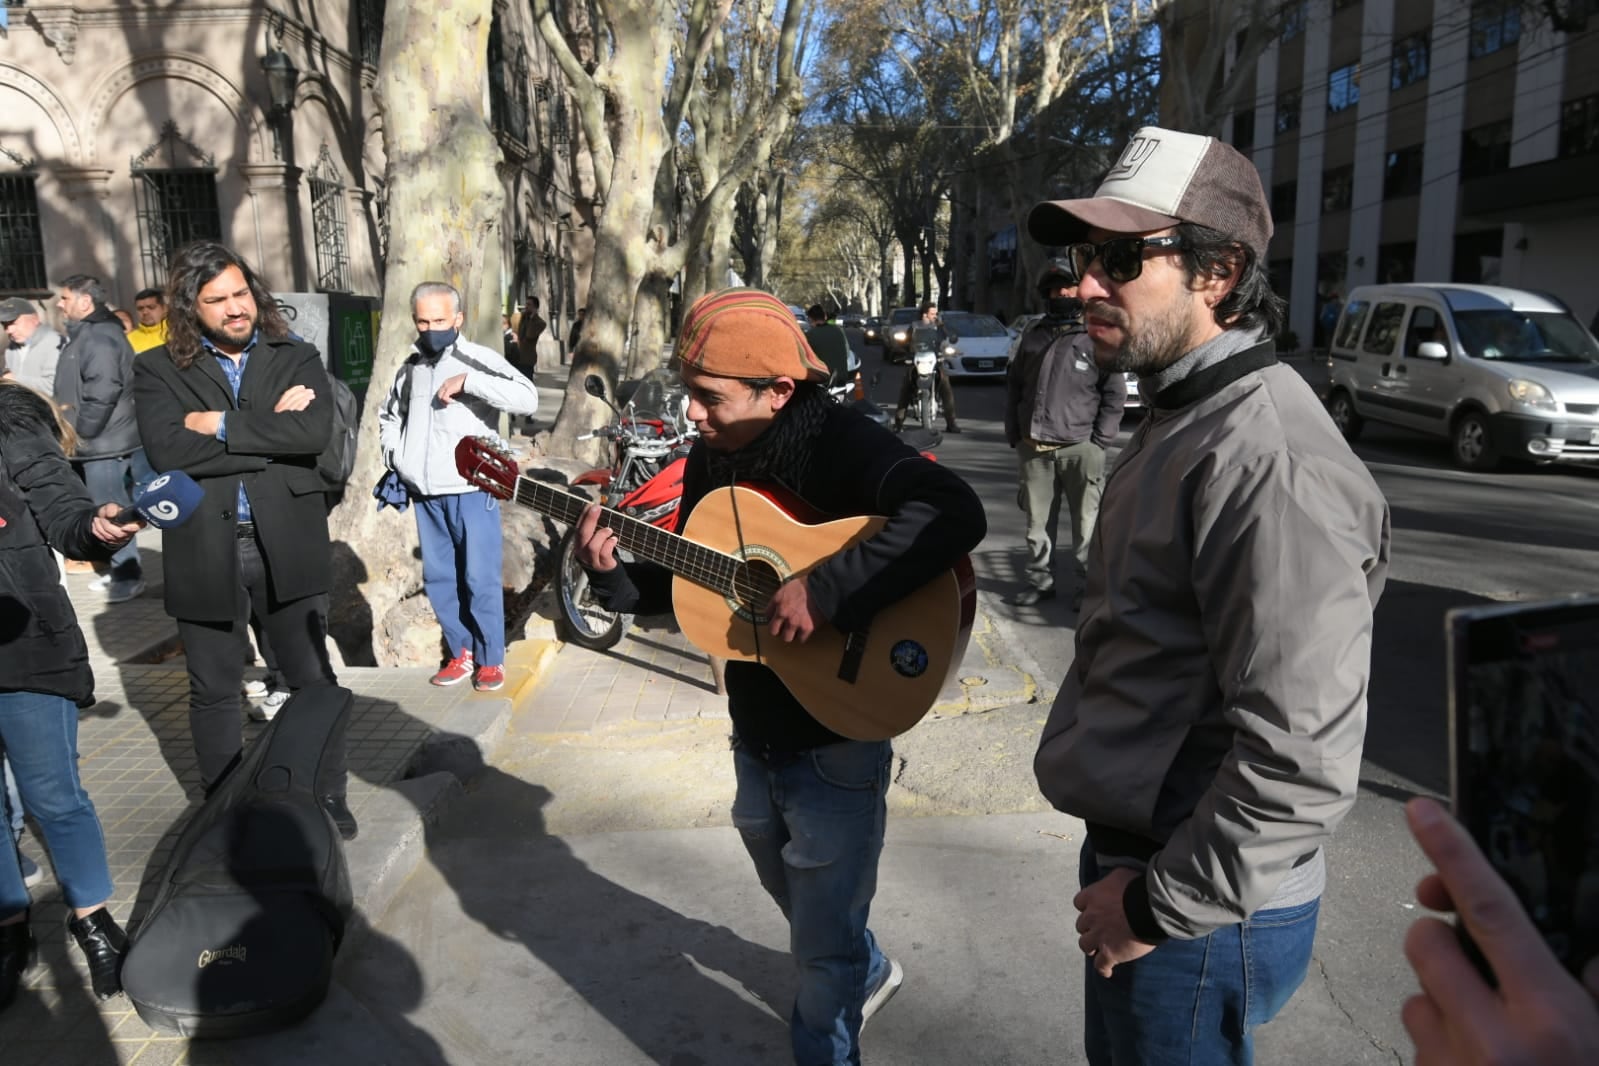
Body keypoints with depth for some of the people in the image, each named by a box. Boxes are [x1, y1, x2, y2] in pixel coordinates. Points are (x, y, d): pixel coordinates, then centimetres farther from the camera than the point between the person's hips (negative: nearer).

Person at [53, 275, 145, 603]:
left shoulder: (99, 336, -17)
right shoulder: (88, 333, 18)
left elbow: (102, 391, -25)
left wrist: (82, 430, -18)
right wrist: (71, 419, 18)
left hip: (102, 441, -11)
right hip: (103, 439, 11)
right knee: (112, 507, 16)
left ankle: (128, 577, 1)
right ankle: (123, 571, 24)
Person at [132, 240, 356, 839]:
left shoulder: (297, 359, 5)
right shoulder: (158, 370, 1)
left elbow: (316, 432, -13)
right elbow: (168, 450, -15)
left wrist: (223, 425, -13)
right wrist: (271, 433, -13)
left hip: (287, 545, 0)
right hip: (205, 552, 0)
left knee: (313, 680, 9)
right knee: (214, 691, 13)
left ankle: (327, 798, 25)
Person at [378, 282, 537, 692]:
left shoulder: (479, 359, -6)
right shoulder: (409, 368, 12)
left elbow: (528, 399, -23)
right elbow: (388, 416, 31)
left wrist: (467, 381, -25)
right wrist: (395, 458, 14)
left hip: (471, 491, -6)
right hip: (425, 495, 6)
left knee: (480, 579, -1)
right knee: (437, 579, 11)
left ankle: (491, 658, 13)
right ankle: (462, 653, 25)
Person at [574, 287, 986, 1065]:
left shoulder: (841, 444, -23)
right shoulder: (712, 455, 0)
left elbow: (955, 513, -40)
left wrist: (826, 590, -42)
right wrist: (614, 573, -9)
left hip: (837, 738, -8)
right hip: (756, 731, 8)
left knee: (824, 948, 8)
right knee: (797, 899, 29)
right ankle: (868, 971, 58)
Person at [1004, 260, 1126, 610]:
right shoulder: (1033, 337, 16)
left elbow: (1115, 394, -1)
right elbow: (1013, 385, 19)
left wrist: (1097, 442, -7)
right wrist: (1015, 434, 10)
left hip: (1081, 449, -4)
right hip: (1034, 449, 4)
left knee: (1085, 523, -1)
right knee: (1036, 521, 9)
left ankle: (1088, 584, 9)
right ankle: (1040, 579, 21)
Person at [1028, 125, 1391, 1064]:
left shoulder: (1268, 459, -25)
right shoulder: (1182, 420, 8)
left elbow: (1302, 760, -29)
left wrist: (1163, 906, -17)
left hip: (1201, 914, -9)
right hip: (1132, 856, 9)